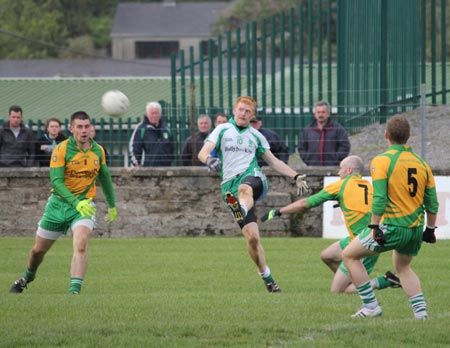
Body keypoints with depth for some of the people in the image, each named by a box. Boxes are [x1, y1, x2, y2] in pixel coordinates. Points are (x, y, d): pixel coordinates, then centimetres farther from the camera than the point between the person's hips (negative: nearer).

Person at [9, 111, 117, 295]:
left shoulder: (98, 151, 0)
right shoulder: (61, 150, -14)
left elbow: (105, 178, 17)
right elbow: (56, 181, -21)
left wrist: (112, 205, 25)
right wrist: (76, 202, -34)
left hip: (84, 206, 1)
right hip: (59, 203, -1)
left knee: (81, 245, -27)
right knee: (39, 249, 13)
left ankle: (75, 290, -31)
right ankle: (27, 277, 44)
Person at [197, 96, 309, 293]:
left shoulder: (256, 136, 21)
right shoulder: (223, 130, 13)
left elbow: (273, 161, 29)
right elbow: (203, 153, 1)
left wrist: (296, 177, 19)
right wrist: (209, 160, -23)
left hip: (252, 177, 0)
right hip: (230, 185, 0)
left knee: (244, 189, -41)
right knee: (252, 236, -11)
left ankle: (242, 211, -75)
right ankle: (267, 278, -1)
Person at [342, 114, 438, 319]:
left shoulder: (381, 161, -9)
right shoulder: (421, 164, 7)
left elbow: (379, 198, -17)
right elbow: (432, 202, 10)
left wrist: (374, 227, -14)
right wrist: (430, 229, 21)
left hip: (392, 227, -6)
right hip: (416, 230, 6)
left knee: (349, 255, 10)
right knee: (403, 267, 31)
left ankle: (371, 306, 6)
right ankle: (420, 309, 15)